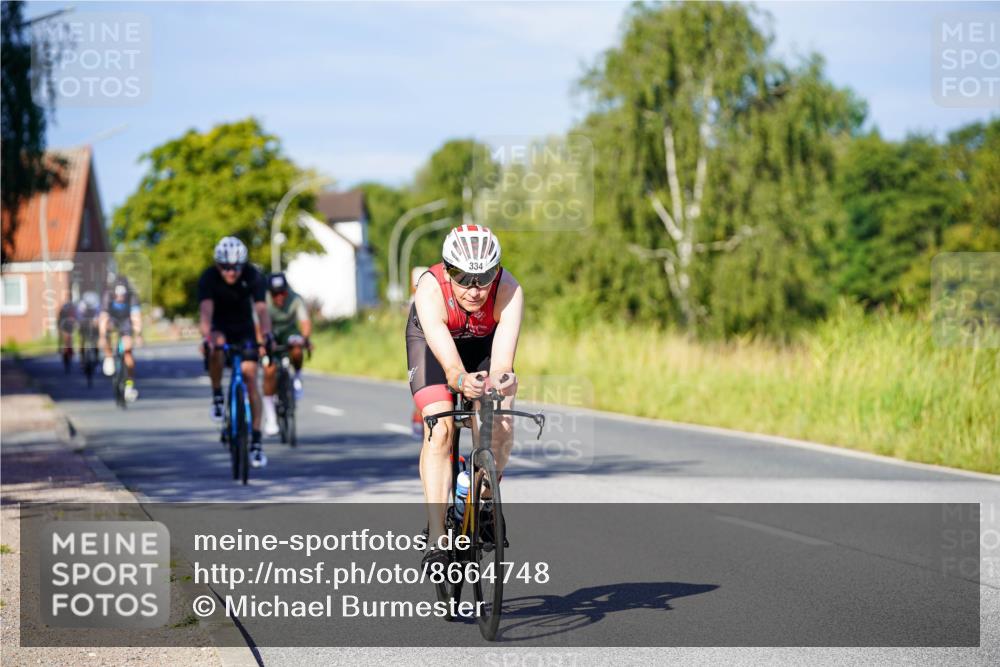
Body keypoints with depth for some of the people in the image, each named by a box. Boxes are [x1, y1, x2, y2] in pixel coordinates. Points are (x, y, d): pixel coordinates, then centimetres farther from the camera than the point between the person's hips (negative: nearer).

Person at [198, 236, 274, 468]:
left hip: (244, 330, 1)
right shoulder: (208, 278, -24)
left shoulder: (253, 276, -22)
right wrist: (206, 337, -55)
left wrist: (267, 335, -52)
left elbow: (261, 308, -34)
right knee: (216, 349, -37)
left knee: (250, 381, -10)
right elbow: (206, 310, -38)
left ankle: (256, 442, -7)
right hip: (219, 328, -1)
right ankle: (217, 397, -14)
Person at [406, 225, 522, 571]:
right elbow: (449, 364, -47)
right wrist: (462, 381, -69)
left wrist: (502, 381, -69)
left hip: (485, 342, 1)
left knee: (501, 427, -19)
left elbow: (502, 362, -46)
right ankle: (435, 538, -20)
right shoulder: (430, 291, -39)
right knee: (440, 430, -22)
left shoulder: (509, 291, -37)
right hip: (431, 339, -1)